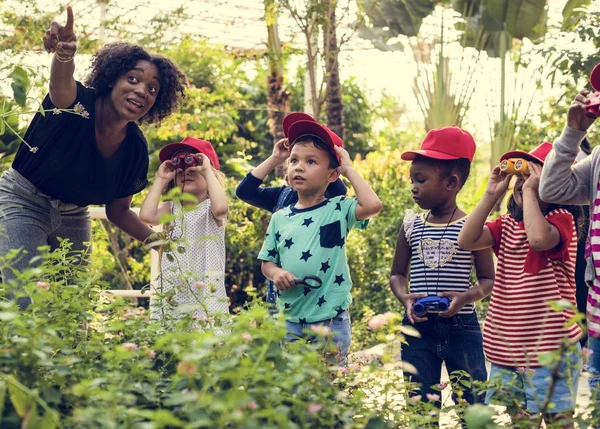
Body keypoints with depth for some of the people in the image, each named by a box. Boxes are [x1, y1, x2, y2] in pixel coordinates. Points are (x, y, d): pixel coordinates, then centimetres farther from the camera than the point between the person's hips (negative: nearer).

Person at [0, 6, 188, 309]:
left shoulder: (136, 149, -8)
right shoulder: (76, 103, -23)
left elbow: (118, 210, 3)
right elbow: (61, 83, -49)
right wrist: (63, 55, -72)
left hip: (72, 219, 6)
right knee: (30, 304, -18)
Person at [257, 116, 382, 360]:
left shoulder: (338, 210, -4)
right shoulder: (280, 218, 6)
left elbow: (373, 205, -23)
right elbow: (267, 262, 13)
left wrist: (349, 170, -11)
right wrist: (276, 273, -11)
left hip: (330, 322, -3)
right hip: (288, 320, 3)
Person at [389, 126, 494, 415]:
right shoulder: (410, 227, 4)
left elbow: (488, 279, 1)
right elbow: (397, 274, 11)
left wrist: (467, 296, -19)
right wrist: (405, 298, -10)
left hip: (462, 328, -2)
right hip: (418, 328, 3)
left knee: (472, 403, 4)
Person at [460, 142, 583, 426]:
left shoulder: (562, 219, -7)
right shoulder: (507, 224, 11)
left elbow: (538, 238, -30)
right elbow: (467, 240, -3)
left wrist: (530, 190, -19)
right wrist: (492, 194, -5)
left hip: (550, 349, -6)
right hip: (506, 349, 6)